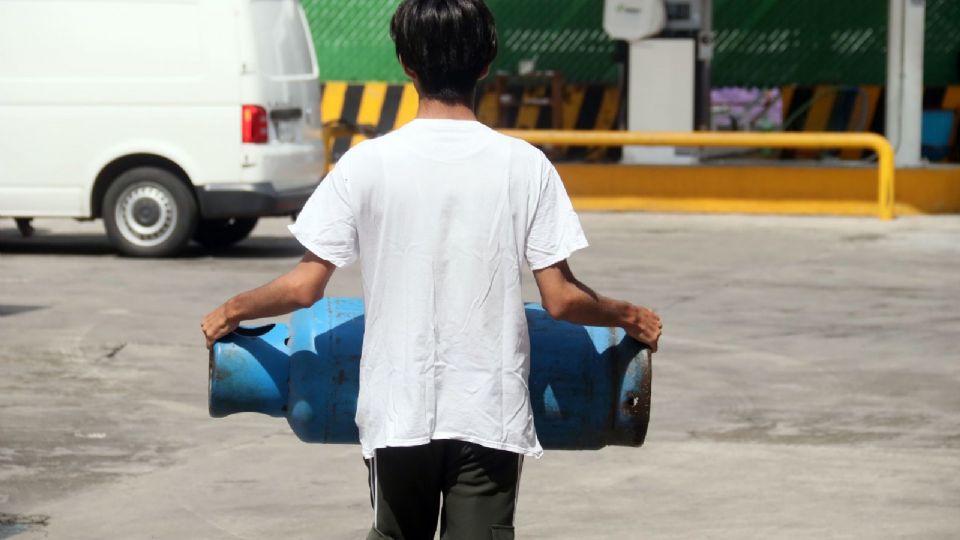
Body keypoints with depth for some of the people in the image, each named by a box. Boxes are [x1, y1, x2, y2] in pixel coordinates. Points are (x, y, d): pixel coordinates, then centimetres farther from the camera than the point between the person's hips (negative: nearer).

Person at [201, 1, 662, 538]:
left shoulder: (367, 163, -5)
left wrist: (232, 310, 15)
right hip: (490, 411, -1)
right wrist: (631, 317, 15)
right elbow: (561, 299, -4)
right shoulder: (525, 165, -5)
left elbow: (305, 286, -3)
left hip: (398, 408, 1)